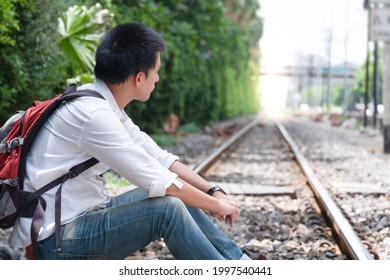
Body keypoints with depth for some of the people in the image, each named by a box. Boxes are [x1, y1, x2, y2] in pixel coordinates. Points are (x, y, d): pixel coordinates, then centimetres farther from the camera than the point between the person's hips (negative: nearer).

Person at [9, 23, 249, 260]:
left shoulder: (104, 106, 7)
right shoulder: (93, 114, -23)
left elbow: (161, 159, 11)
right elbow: (159, 182, -22)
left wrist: (213, 192, 2)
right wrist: (216, 205, -9)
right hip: (56, 239, -10)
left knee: (181, 197, 6)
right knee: (167, 208, -23)